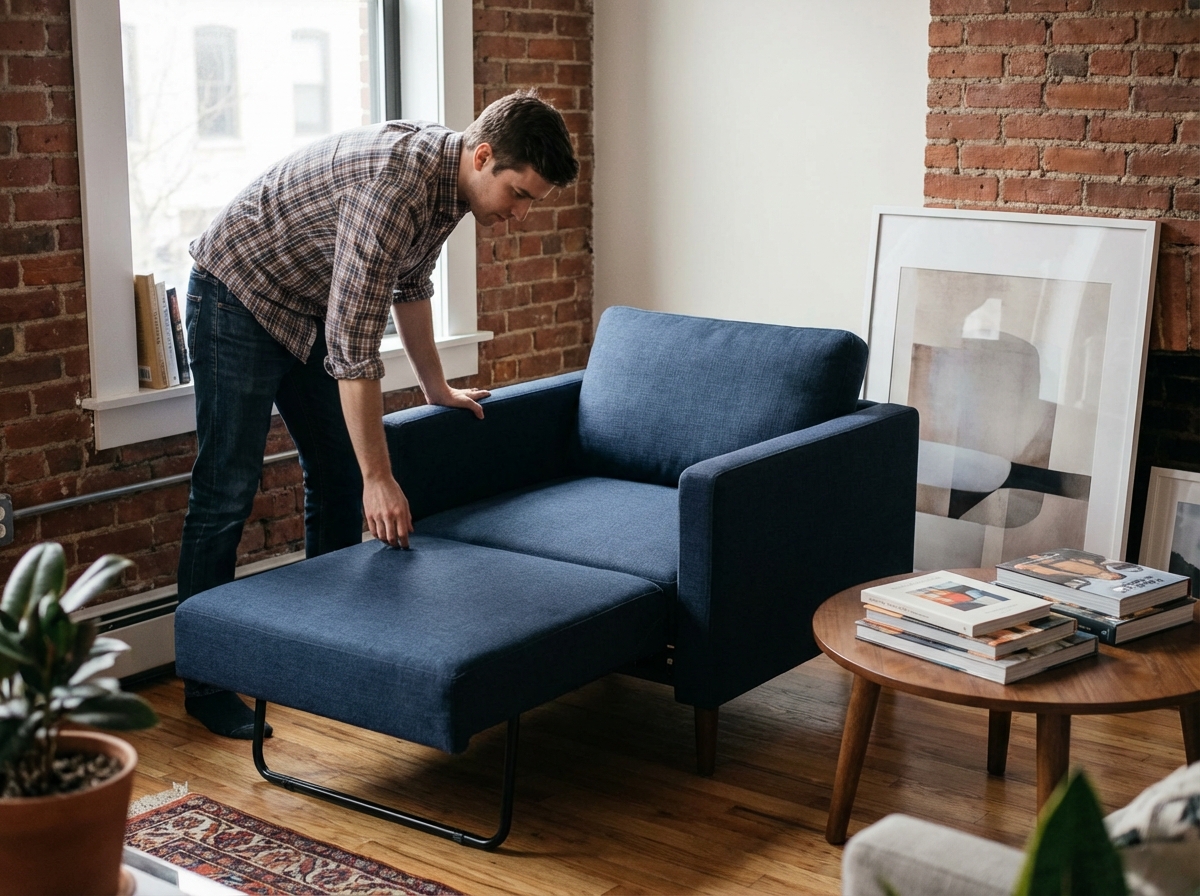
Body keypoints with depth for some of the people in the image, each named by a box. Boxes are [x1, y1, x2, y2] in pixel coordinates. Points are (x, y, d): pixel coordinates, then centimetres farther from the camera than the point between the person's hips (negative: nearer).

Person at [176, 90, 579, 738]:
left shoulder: (448, 174, -5)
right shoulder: (393, 183, -34)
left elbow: (410, 284, 14)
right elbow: (355, 345, -34)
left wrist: (436, 387, 20)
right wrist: (379, 479, -30)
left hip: (308, 308, 9)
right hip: (237, 296, -9)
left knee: (339, 476, 10)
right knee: (227, 493, -7)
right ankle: (204, 682, 3)